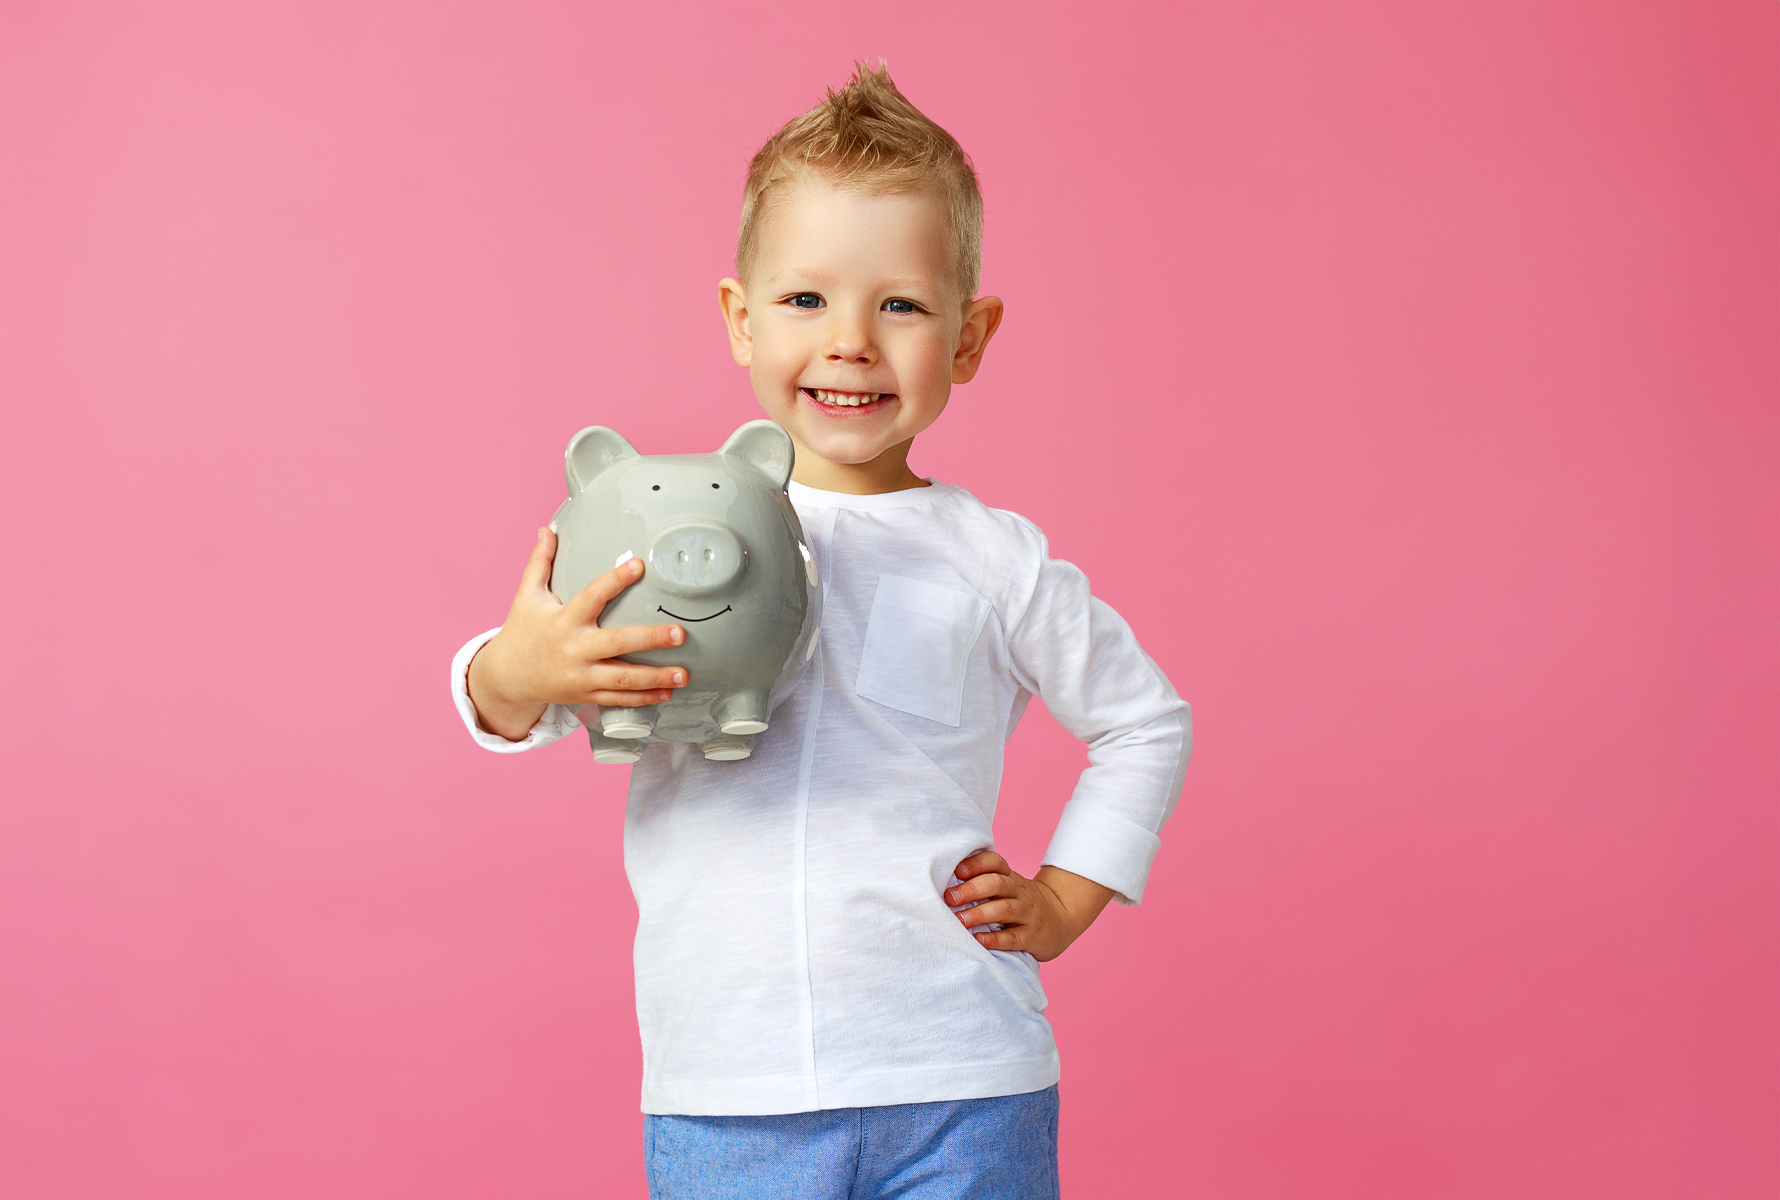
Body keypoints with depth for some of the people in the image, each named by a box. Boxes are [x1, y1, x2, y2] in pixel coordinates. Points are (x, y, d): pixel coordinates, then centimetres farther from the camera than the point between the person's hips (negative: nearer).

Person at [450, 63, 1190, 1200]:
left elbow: (1146, 723, 17)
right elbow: (505, 704, -6)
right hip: (721, 1097, 0)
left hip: (957, 1086, 0)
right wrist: (516, 673, -28)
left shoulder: (995, 561, 3)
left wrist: (1061, 903, 8)